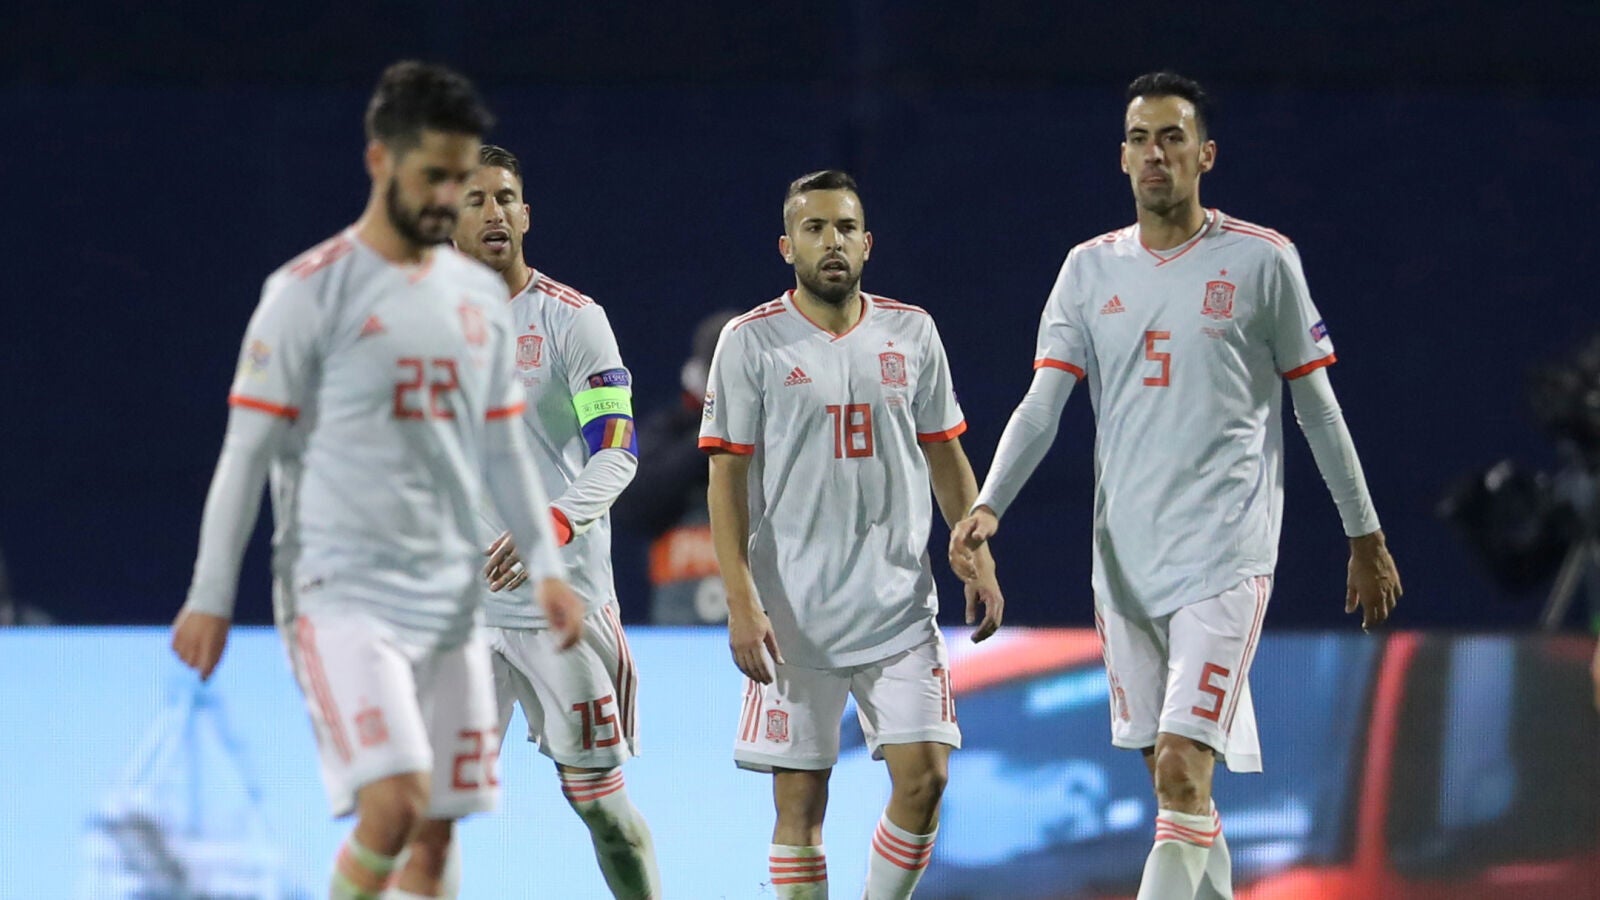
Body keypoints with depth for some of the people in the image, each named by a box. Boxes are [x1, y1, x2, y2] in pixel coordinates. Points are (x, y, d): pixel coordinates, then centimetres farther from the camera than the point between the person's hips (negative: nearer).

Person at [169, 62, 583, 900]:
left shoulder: (479, 295, 13)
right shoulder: (310, 290, -6)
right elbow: (248, 449, -5)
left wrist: (545, 565, 12)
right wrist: (210, 597, -6)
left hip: (452, 597, 6)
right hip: (342, 595, -6)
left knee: (437, 832, 4)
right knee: (394, 804, -20)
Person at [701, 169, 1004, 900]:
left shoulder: (911, 332, 7)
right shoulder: (752, 342, -3)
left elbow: (945, 454, 15)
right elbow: (727, 477, -5)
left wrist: (978, 560, 6)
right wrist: (741, 603, -13)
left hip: (899, 602, 3)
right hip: (795, 613, -3)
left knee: (924, 777, -6)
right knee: (800, 799, 0)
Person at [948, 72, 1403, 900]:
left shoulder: (1262, 261, -1)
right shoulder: (1091, 269, 9)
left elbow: (1317, 406, 6)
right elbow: (1043, 402, 2)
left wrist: (1365, 536, 10)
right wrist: (987, 506, -14)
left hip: (1224, 553, -5)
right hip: (1124, 554, 5)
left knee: (1182, 768, -16)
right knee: (1172, 777, 10)